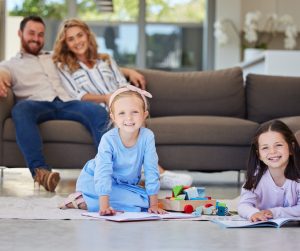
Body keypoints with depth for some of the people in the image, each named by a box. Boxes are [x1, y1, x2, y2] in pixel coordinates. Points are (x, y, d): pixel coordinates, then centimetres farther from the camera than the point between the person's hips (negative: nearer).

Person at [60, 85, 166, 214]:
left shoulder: (147, 136, -20)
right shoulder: (108, 139, -28)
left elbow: (151, 171, -16)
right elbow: (103, 173, -34)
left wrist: (154, 205, -17)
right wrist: (104, 207, -44)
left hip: (124, 184, 6)